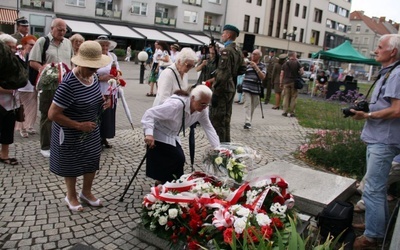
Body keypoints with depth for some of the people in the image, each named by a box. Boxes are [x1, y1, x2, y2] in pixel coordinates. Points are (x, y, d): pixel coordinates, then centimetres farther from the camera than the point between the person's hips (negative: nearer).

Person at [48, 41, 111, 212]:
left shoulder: (93, 77, -6)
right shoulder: (69, 84, -30)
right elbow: (52, 114, -28)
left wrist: (104, 103, -7)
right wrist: (79, 125, -26)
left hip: (91, 131, 7)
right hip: (71, 133, -7)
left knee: (92, 161, 18)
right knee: (71, 165, 14)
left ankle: (86, 192, 41)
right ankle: (71, 196, 37)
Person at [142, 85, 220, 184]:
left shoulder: (202, 110, -12)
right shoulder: (176, 104, -34)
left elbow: (209, 128, -10)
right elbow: (150, 113, -33)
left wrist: (217, 148, -20)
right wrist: (149, 134, -45)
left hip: (173, 137, 7)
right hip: (159, 136, -7)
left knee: (179, 159, 2)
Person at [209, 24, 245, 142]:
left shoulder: (226, 51, -17)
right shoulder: (238, 51, 10)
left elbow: (222, 74, -23)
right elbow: (241, 70, 17)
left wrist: (215, 93, -21)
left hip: (222, 89, -9)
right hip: (231, 89, 9)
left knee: (217, 120, -1)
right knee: (226, 119, 18)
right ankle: (226, 144, 28)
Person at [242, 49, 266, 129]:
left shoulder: (262, 65, 4)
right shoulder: (248, 63, 5)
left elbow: (263, 77, -8)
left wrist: (256, 67, -15)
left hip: (256, 89, 1)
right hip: (247, 88, -1)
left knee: (253, 106, 10)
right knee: (247, 105, -10)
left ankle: (249, 121, 24)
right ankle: (247, 122, -15)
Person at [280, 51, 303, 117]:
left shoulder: (285, 64, 4)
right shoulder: (297, 63, -2)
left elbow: (282, 74, 2)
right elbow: (302, 72, -6)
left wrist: (281, 83, 7)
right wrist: (298, 74, 15)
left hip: (286, 82, 2)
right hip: (294, 82, -2)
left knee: (286, 97, 6)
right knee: (293, 97, 4)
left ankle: (285, 112, 4)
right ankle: (291, 112, 5)